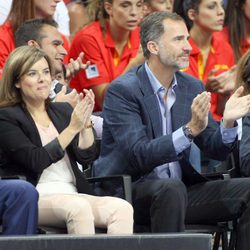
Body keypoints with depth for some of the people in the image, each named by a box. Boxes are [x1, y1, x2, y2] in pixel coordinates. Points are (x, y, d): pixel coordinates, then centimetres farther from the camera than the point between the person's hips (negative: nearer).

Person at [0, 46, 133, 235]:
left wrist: (86, 122, -6)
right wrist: (73, 128, -12)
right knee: (79, 207, -38)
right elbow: (36, 161, -9)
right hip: (35, 200, -5)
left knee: (122, 208, -25)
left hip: (73, 195, 5)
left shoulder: (63, 111, 20)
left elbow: (86, 158, 10)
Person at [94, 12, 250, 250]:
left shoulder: (192, 87, 8)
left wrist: (227, 122, -14)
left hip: (179, 190, 6)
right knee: (171, 188, -36)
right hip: (127, 191, -6)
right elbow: (139, 156, -21)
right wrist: (190, 129, -31)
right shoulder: (122, 90, -11)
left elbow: (216, 150, 8)